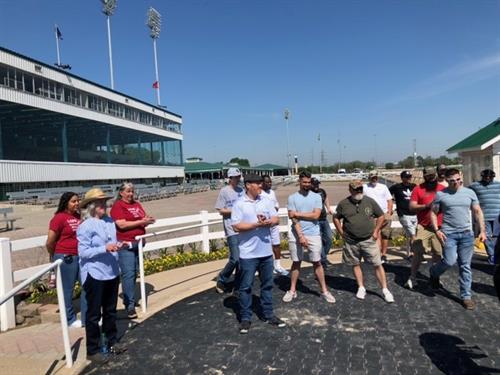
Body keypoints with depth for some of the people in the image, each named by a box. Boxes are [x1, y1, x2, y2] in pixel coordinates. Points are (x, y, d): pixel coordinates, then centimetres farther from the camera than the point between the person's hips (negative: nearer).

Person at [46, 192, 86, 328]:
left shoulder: (78, 216, 6)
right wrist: (55, 257, 6)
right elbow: (50, 242, -9)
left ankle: (86, 317, 22)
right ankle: (70, 320, 24)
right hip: (66, 258, -6)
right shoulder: (59, 217, -12)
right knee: (67, 290, 8)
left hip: (81, 256, 6)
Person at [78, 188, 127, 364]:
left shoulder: (110, 221, 4)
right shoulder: (85, 226, -15)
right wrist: (105, 248, -26)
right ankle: (92, 350, 22)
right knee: (94, 313, 7)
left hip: (112, 272, 6)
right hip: (95, 275, -6)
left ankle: (112, 342, 36)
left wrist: (119, 246, -7)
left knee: (110, 310, 19)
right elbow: (83, 252, -17)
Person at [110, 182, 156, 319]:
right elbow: (122, 225, -17)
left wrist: (148, 220, -6)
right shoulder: (117, 206, -7)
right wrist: (141, 222, -18)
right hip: (125, 244, -7)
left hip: (138, 242, 7)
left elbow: (143, 219, 17)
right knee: (128, 273, -10)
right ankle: (130, 306, -6)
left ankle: (129, 299, 29)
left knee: (135, 272, 14)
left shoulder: (137, 204, 12)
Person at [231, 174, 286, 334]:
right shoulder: (239, 204, -7)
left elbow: (276, 220, 5)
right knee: (246, 286, 6)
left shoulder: (267, 201, 6)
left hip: (266, 251, 4)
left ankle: (268, 314, 29)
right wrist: (257, 224, -19)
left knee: (267, 284, 15)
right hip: (248, 253, -4)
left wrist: (267, 222, -17)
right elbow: (236, 226, -14)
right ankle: (245, 318, 19)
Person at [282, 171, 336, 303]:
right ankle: (292, 290, 22)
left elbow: (315, 215, -11)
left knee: (317, 262, 6)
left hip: (313, 235, 0)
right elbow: (293, 219, -8)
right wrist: (300, 236, -15)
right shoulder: (292, 197, 0)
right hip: (296, 235, 0)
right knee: (296, 262, 11)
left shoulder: (316, 197, 1)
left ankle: (324, 291, 17)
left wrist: (298, 213, -9)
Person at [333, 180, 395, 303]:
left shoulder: (370, 201, -2)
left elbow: (381, 216, 7)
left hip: (369, 240, -1)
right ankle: (361, 288, 27)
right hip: (351, 241, 1)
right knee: (356, 264, 11)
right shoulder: (343, 204, -3)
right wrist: (341, 233, 3)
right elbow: (336, 218, 10)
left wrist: (376, 231, 1)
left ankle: (385, 290, 11)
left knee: (377, 264, 1)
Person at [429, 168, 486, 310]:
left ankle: (466, 296, 18)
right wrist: (437, 230, -9)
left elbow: (477, 212, 10)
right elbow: (433, 213, 2)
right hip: (449, 234, -2)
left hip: (467, 234, 3)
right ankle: (434, 273, 20)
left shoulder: (469, 192, 6)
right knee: (449, 261, -12)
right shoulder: (440, 194, -2)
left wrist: (482, 231, 3)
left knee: (465, 266, 7)